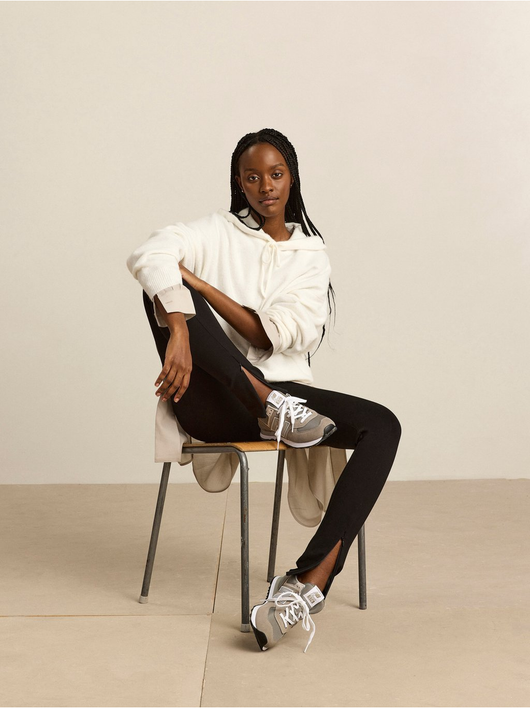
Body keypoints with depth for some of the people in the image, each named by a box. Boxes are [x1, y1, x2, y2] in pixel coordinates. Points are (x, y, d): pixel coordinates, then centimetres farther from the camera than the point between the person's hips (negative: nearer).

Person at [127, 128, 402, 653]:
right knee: (165, 288, -24)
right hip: (215, 403, -2)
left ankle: (311, 582, -33)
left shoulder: (311, 253, 14)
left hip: (285, 390, 3)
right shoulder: (218, 232, 9)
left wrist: (197, 280, -9)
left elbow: (275, 335, -4)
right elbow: (147, 256, -15)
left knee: (383, 426, -23)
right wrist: (178, 335, -32)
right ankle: (271, 408, -29)